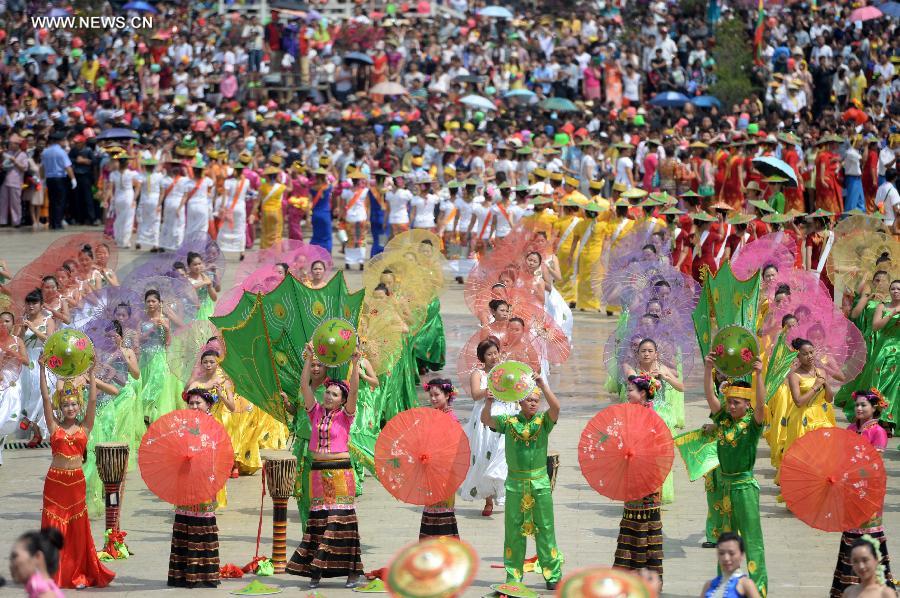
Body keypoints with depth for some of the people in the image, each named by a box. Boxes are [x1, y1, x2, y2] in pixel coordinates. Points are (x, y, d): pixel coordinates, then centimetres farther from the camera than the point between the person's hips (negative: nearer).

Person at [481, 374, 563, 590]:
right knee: (514, 530, 6)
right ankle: (513, 577, 14)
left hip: (540, 481, -1)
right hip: (515, 481, 1)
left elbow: (556, 407, -18)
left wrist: (543, 385, -28)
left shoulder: (543, 420, 1)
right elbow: (486, 420, -10)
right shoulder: (509, 421, 3)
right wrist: (488, 404, -30)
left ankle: (553, 575, 8)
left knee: (545, 529, 2)